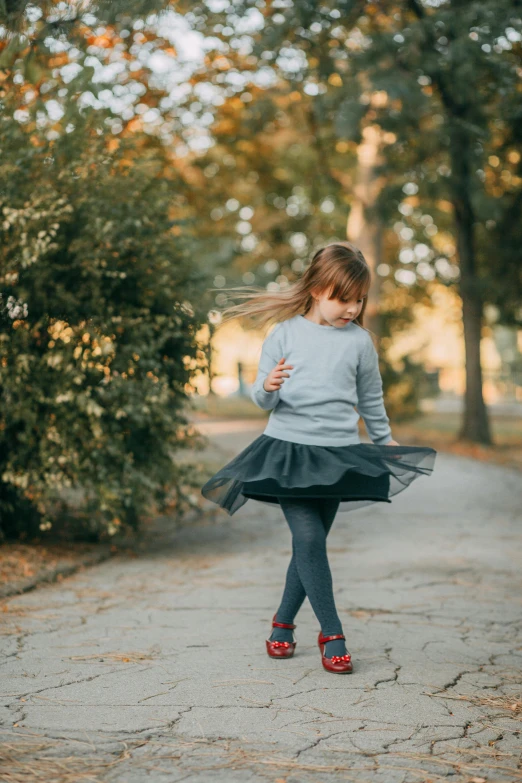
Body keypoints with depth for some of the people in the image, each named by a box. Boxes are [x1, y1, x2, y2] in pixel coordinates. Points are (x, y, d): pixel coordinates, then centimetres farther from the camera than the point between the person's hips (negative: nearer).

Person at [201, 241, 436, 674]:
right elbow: (263, 399, 4)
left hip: (338, 453, 2)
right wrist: (268, 387, -19)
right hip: (287, 447, -1)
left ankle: (283, 622, 25)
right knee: (308, 538, -12)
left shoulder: (359, 340, 4)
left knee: (310, 542, 5)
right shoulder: (285, 333, 1)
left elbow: (371, 398, 18)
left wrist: (385, 440, 28)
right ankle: (332, 634, -3)